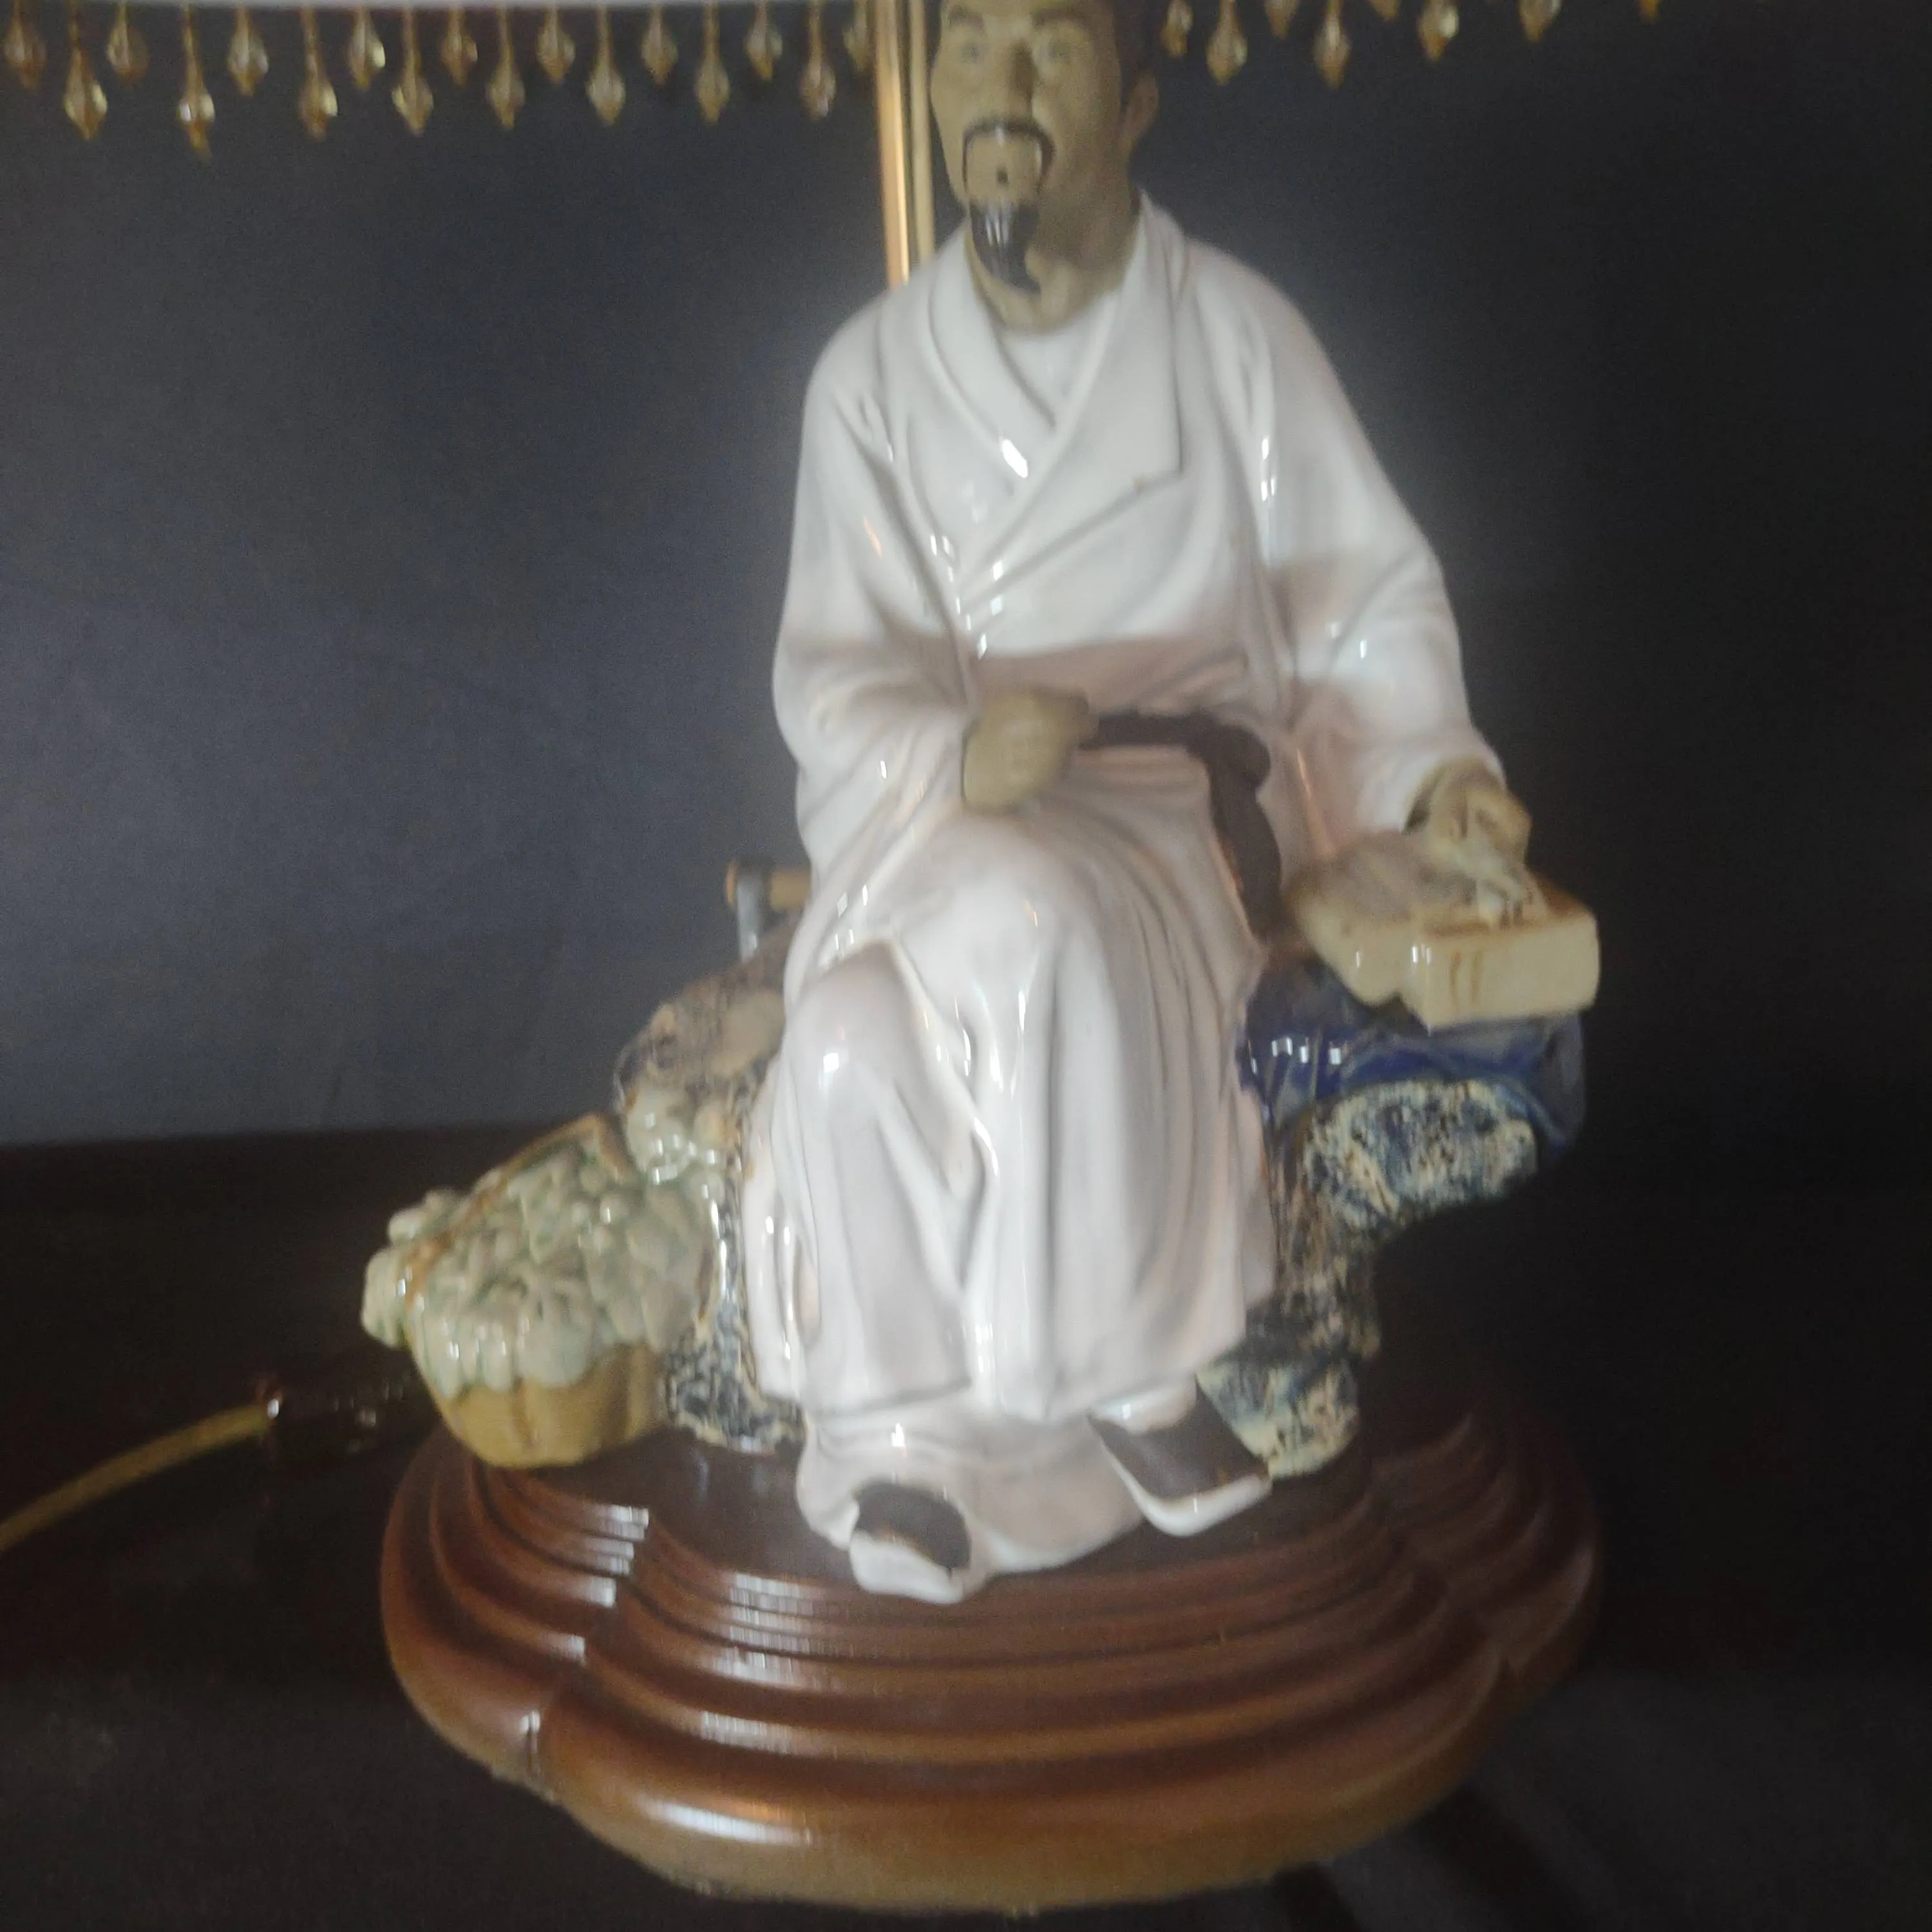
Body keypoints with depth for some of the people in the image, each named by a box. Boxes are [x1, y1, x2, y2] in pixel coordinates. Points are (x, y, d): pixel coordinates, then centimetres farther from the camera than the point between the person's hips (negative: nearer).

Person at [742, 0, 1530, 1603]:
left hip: (1176, 801, -1)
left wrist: (1431, 755, -12)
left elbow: (1368, 596, 6)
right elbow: (835, 674, -1)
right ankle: (1128, 1373, -11)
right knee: (854, 1055, -28)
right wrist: (953, 754, -23)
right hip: (939, 804, 2)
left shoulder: (1238, 335, 3)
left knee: (1062, 942, -35)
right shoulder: (875, 373, 5)